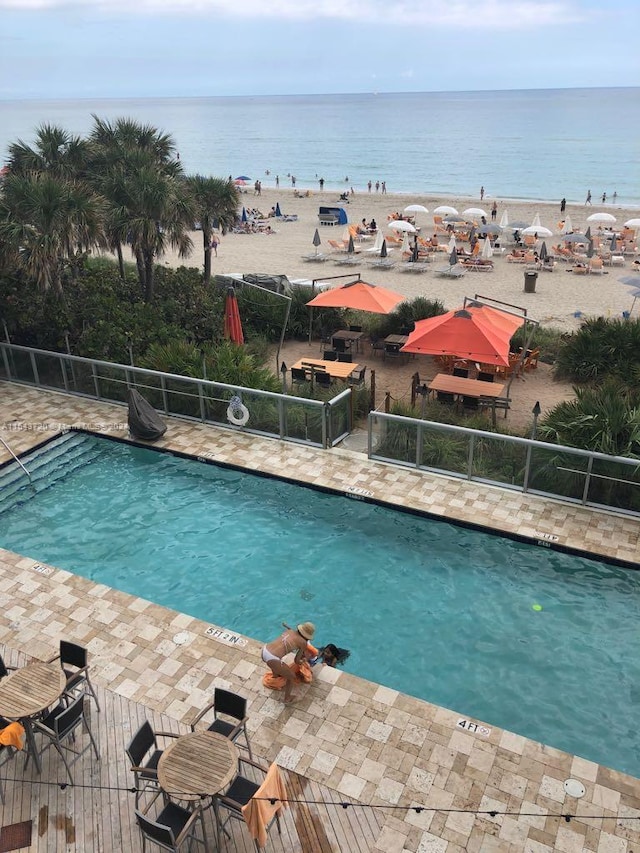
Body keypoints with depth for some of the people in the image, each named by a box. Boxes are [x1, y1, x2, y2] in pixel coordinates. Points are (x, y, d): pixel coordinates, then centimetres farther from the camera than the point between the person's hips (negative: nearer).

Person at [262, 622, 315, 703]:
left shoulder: (289, 630, 16)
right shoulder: (303, 642, 1)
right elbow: (297, 661, 13)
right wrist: (302, 661, 33)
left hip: (264, 650, 7)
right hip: (272, 659, -6)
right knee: (291, 677, 20)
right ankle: (287, 699, 36)